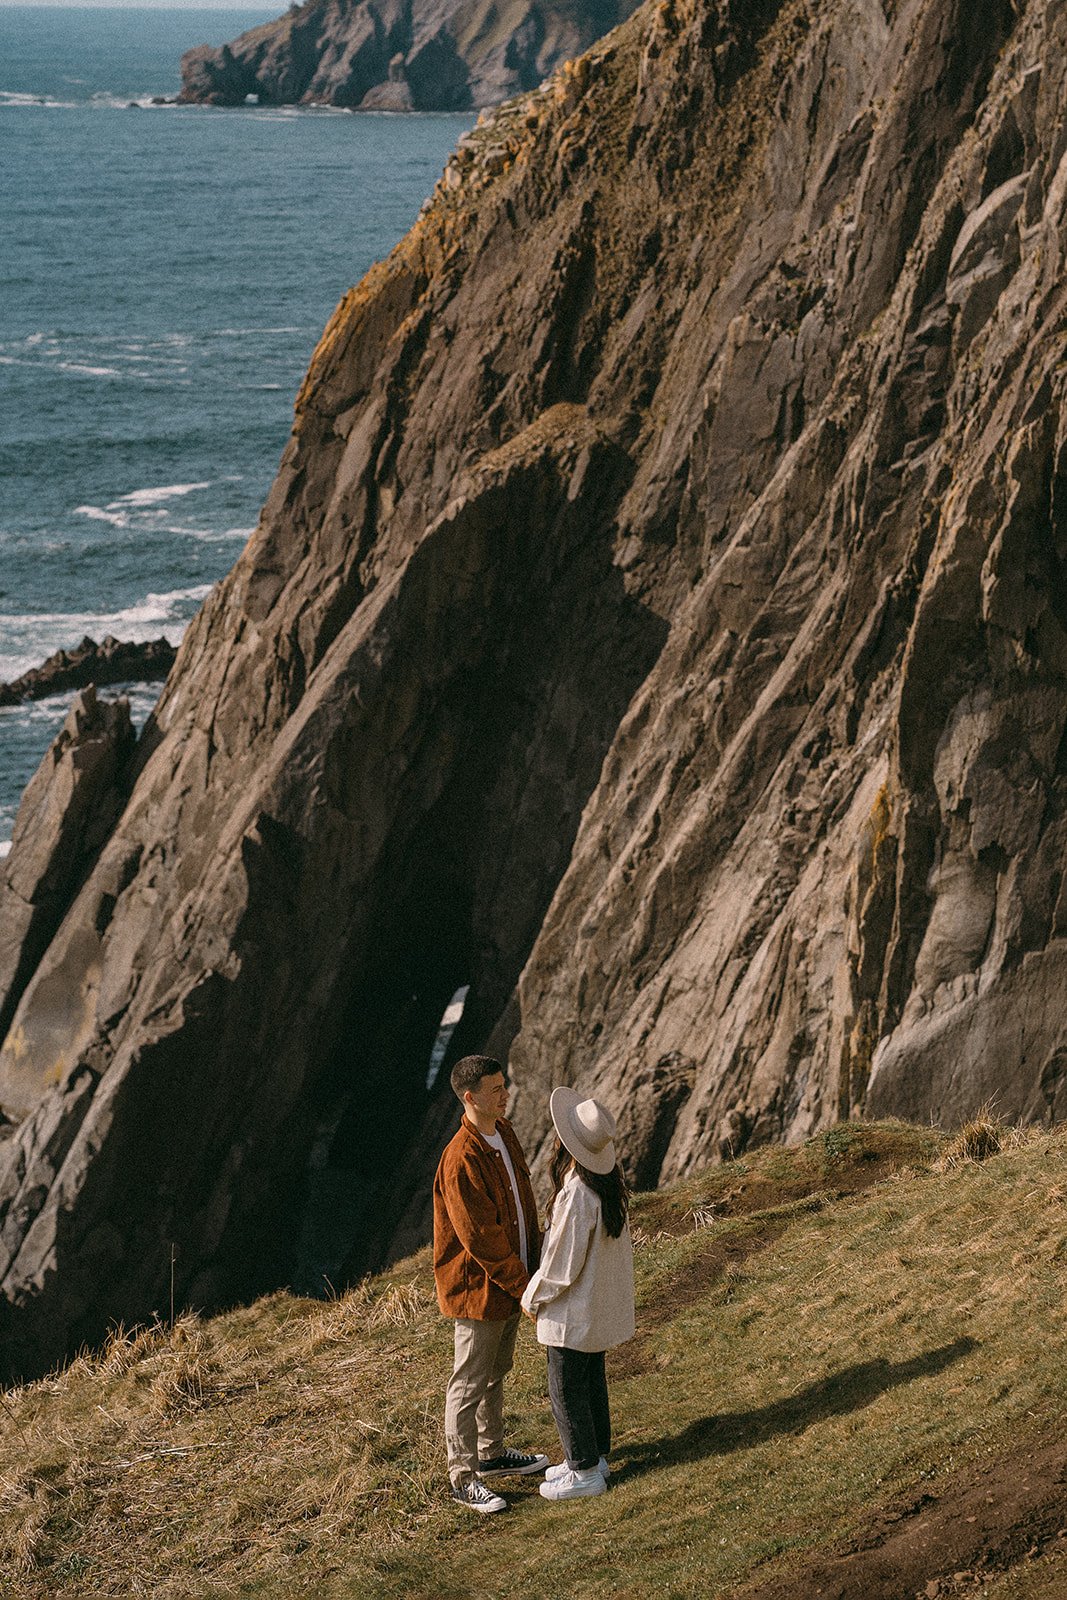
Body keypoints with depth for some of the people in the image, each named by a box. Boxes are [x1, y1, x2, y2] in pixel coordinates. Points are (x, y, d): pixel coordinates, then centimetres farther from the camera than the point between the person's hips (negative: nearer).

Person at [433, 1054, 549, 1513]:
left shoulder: (503, 1133, 2)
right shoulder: (461, 1160, -27)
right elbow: (480, 1237, -25)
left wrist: (533, 1264, 11)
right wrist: (523, 1283, -18)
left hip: (510, 1279, 9)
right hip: (478, 1286, -9)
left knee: (496, 1372, 23)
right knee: (470, 1384, 3)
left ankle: (492, 1453, 39)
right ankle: (463, 1478, 13)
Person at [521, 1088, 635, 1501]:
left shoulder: (576, 1196, -32)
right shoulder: (609, 1180, -5)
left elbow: (563, 1265, -26)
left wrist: (532, 1297, -8)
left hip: (573, 1312, -9)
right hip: (602, 1304, 9)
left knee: (567, 1388, 8)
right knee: (591, 1380, 22)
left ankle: (584, 1472, 19)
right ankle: (595, 1456, 36)